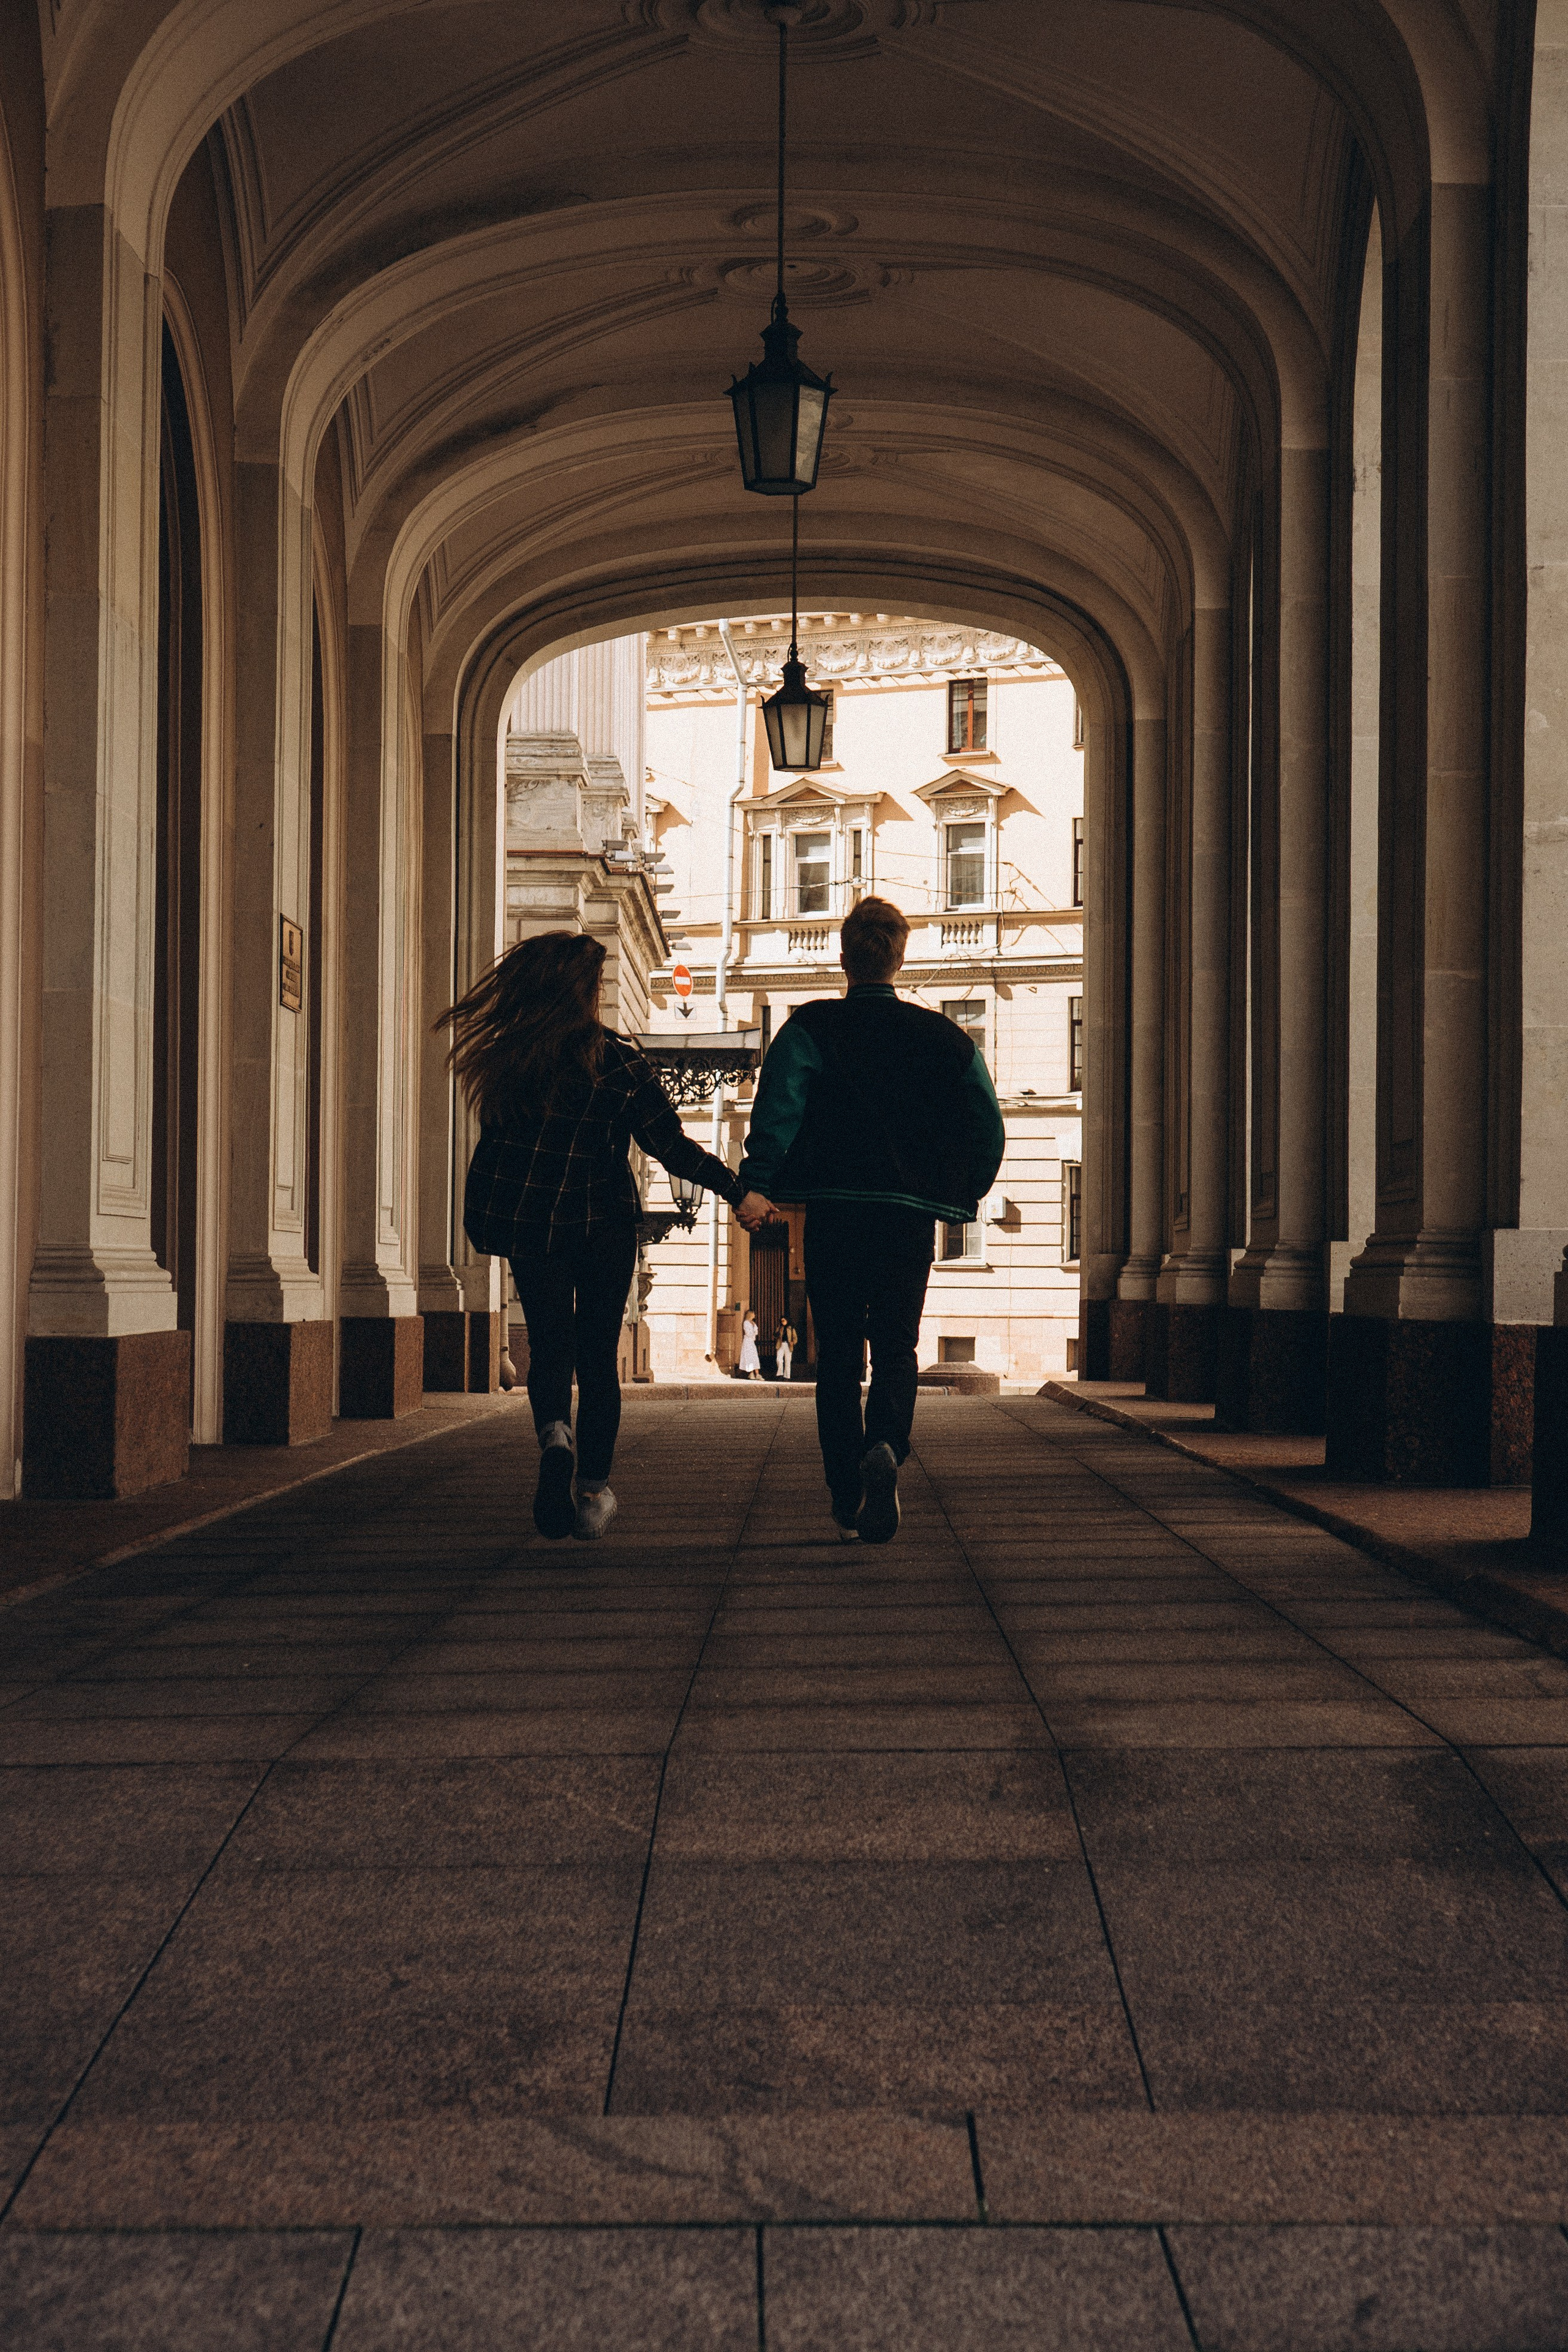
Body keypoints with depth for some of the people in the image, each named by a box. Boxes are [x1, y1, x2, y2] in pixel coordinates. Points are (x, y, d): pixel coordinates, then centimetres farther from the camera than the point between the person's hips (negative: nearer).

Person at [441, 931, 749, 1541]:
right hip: (604, 1225, -1)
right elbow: (672, 1147, -10)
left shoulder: (508, 1056, -4)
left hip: (530, 1224, 1)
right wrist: (736, 1191, -2)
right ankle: (594, 1487, 14)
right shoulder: (620, 1062, -9)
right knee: (597, 1353, 11)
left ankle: (554, 1434, -25)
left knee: (550, 1344, 6)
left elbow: (496, 1150, 3)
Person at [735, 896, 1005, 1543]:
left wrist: (758, 1184, -22)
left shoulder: (811, 1027, 2)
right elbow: (987, 1124, 7)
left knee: (837, 1356, 9)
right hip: (911, 1215, 1)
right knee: (896, 1347, 6)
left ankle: (848, 1501, 9)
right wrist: (964, 1198, 20)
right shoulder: (943, 1036, 9)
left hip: (833, 1214, -1)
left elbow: (779, 1102, -15)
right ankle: (885, 1448, -24)